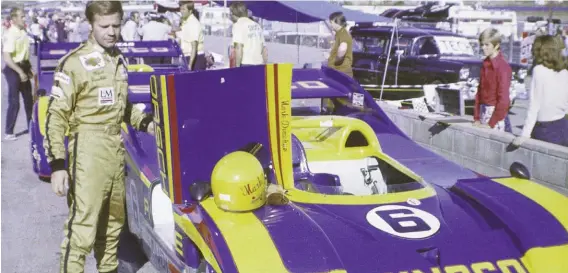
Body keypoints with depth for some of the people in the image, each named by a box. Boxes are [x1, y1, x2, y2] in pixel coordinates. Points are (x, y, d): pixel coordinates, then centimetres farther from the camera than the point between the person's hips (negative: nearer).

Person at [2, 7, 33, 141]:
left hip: (23, 67, 8)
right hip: (13, 70, -8)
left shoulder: (23, 32, 4)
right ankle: (8, 132, 7)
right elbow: (7, 58, -24)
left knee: (29, 99, 19)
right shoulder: (10, 35, -21)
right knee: (14, 102, -3)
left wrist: (29, 68, 17)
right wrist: (20, 72, -25)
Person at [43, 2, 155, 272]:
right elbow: (56, 115, -12)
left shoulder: (119, 60, 13)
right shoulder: (75, 62, -10)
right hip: (89, 148, -7)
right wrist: (56, 164, -17)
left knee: (113, 221, 18)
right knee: (82, 226, -11)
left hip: (116, 147, 7)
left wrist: (145, 123, 11)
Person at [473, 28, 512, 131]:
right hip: (483, 110, 7)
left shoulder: (502, 66, -14)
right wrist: (476, 118, 7)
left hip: (496, 111, -7)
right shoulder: (485, 64, 10)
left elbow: (503, 99, -17)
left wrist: (491, 124, -16)